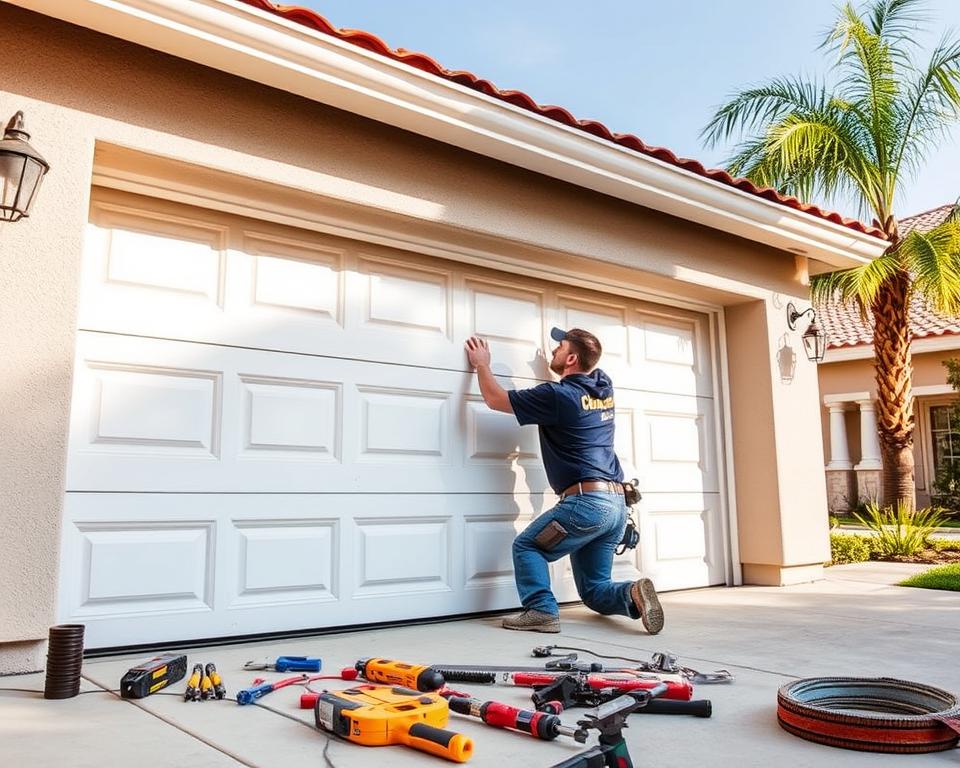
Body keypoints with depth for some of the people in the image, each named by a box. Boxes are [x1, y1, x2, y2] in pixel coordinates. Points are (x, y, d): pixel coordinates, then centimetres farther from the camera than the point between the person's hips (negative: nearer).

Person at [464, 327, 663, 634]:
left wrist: (482, 364, 17)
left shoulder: (557, 396, -8)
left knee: (526, 546, 10)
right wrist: (570, 340, 45)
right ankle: (632, 595, -10)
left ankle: (542, 611, -5)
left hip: (586, 501, -8)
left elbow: (495, 399, 2)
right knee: (594, 589, 16)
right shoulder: (604, 386, 12)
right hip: (616, 504, 8)